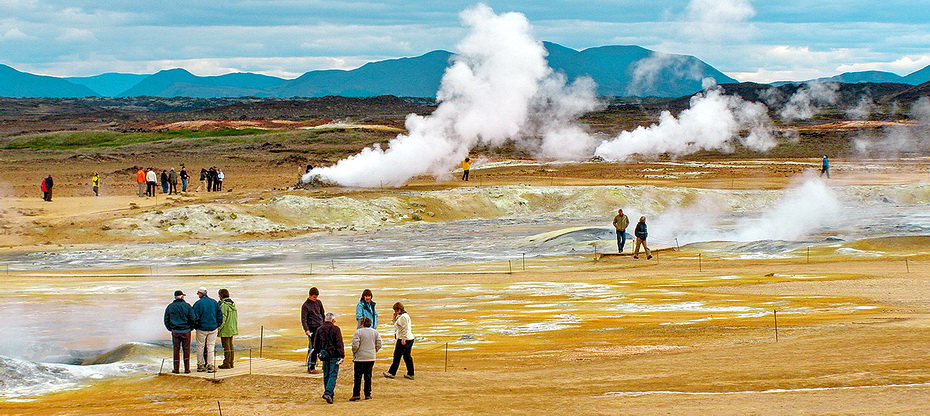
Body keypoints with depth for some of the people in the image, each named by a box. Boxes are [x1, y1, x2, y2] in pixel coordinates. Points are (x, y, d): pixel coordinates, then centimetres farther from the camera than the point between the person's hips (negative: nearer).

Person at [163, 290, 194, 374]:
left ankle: (176, 369, 8)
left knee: (176, 350, 7)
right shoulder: (187, 306, -5)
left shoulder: (170, 307, 2)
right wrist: (191, 328, 8)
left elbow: (166, 320, 3)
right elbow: (192, 319, -7)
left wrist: (170, 329, 13)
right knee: (186, 350, 5)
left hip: (175, 331, 1)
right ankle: (187, 369, 5)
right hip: (186, 331, -1)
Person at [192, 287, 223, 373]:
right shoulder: (214, 302, 4)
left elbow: (195, 317, -8)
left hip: (201, 328, -3)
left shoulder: (198, 304, -7)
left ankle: (201, 365, 11)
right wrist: (218, 324, 15)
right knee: (211, 346, 5)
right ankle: (210, 366, 0)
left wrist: (195, 326, 5)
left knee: (200, 346, 8)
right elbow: (220, 314, 8)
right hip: (213, 328, 3)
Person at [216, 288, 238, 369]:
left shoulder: (224, 305, -17)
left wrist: (219, 328, -15)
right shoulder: (233, 304, 10)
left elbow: (223, 318, -20)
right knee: (231, 346, 14)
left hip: (225, 329, -9)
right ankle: (231, 363, 19)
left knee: (226, 347, -4)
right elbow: (236, 316, 15)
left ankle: (226, 364, 0)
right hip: (232, 329, 9)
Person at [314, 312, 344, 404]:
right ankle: (328, 393, -20)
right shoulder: (335, 329, -8)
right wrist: (342, 355, -11)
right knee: (333, 375, -6)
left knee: (326, 375, 14)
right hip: (334, 355, -5)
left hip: (324, 355, 5)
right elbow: (339, 344, -12)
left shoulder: (319, 329, 7)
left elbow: (316, 344, 13)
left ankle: (329, 394, 20)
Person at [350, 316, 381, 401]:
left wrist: (354, 353, 2)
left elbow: (355, 345, -15)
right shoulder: (375, 332, 5)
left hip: (360, 357, -4)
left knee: (358, 377, -1)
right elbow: (379, 344, 5)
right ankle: (368, 394, 12)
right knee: (368, 376, 11)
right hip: (371, 358, 4)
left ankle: (356, 394, -5)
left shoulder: (358, 332, -10)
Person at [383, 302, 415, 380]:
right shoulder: (400, 316, 20)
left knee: (397, 356, -5)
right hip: (410, 339, 10)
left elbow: (405, 328, -20)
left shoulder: (403, 316, -13)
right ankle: (410, 374, 11)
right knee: (407, 356, 11)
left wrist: (403, 339, -24)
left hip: (404, 339, -10)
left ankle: (391, 373, -1)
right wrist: (395, 318, 12)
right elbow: (397, 326, 25)